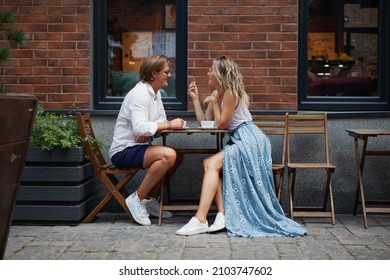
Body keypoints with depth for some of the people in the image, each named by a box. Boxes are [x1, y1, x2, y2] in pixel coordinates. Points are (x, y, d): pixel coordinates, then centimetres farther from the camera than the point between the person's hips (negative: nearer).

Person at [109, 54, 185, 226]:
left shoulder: (155, 92, 11)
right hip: (123, 151, -10)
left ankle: (151, 200, 10)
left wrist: (147, 131, -13)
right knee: (168, 155, -28)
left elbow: (161, 120, 9)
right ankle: (137, 199, -16)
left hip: (138, 147, 10)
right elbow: (139, 127, -30)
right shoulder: (140, 94, -18)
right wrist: (169, 125, -23)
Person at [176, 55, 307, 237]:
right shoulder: (218, 94, 17)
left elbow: (221, 124, -10)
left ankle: (200, 220, -27)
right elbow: (204, 122, 13)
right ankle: (223, 214, -16)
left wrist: (214, 102, -4)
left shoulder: (230, 93, -12)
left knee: (211, 164, -21)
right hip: (239, 141, 10)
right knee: (210, 164, -5)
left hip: (249, 140, -10)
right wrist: (195, 99, 11)